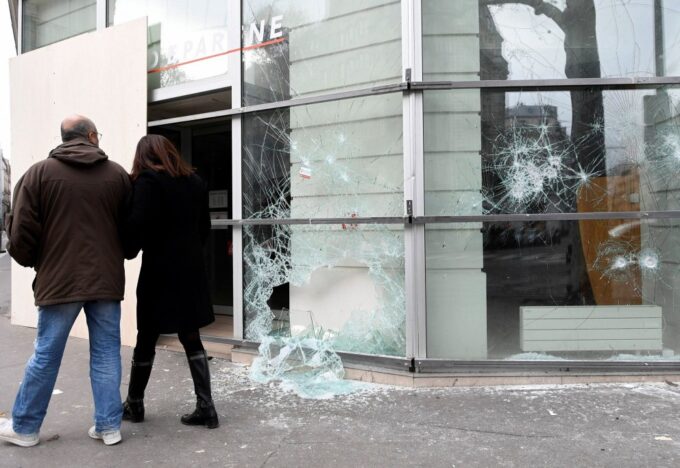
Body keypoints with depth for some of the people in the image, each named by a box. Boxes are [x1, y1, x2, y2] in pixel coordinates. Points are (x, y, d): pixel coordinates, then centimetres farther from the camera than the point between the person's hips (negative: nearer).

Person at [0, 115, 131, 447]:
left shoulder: (40, 172, -1)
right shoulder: (117, 174, 4)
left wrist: (28, 260, 16)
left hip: (60, 279, -1)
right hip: (106, 279, 1)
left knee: (46, 355, 10)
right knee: (106, 353, 9)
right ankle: (108, 425, 15)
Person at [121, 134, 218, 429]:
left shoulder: (147, 180, -6)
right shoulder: (195, 181, 12)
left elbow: (137, 224, -18)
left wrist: (128, 251, -2)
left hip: (160, 270, -5)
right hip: (191, 269, 5)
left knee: (146, 339, 9)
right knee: (191, 337, 10)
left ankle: (134, 404, 26)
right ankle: (205, 407, 8)